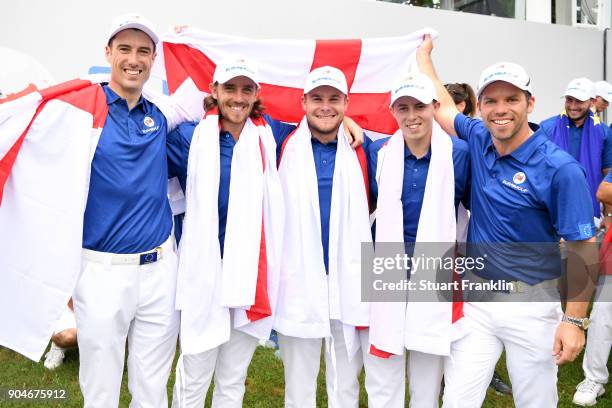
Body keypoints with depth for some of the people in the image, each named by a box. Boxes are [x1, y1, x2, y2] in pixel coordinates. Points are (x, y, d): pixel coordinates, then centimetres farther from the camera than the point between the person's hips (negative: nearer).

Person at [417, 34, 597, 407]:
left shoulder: (558, 167, -16)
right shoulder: (478, 141, 0)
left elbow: (583, 250, -12)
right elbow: (443, 106, 18)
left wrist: (575, 320, -15)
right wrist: (424, 53, 29)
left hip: (531, 303, -4)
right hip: (476, 296, 4)